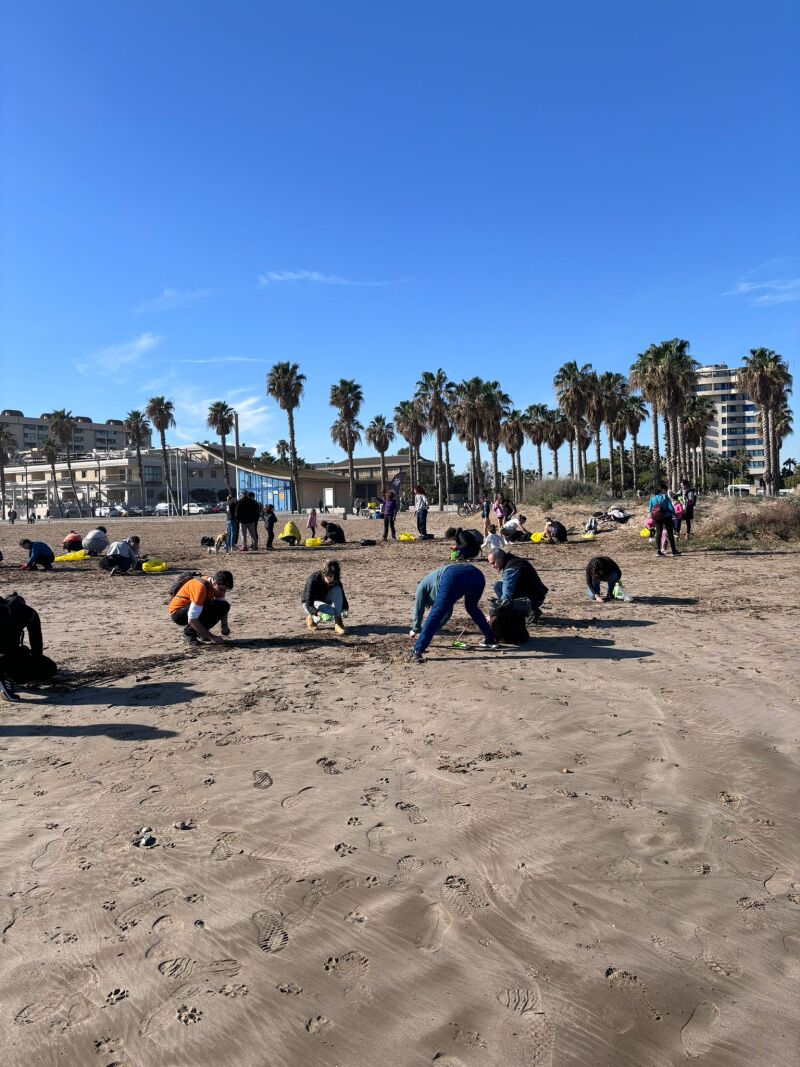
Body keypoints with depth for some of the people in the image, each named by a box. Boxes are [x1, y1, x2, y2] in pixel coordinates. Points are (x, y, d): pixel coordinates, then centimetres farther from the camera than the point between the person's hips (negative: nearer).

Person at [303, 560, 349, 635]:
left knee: (337, 590, -25)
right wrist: (320, 614, -49)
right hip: (310, 604, -5)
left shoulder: (336, 581, -17)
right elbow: (309, 605, -32)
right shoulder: (313, 580, -30)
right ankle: (312, 618, -3)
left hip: (324, 601, 5)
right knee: (330, 612, -35)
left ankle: (338, 622, -22)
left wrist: (345, 610, -34)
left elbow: (343, 598, -12)